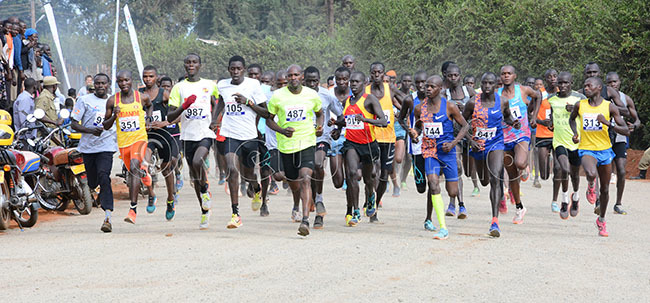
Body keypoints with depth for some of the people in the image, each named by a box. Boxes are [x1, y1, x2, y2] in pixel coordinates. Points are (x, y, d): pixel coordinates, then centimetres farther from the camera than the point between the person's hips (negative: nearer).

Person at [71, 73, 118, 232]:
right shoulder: (84, 100, 2)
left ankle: (108, 216, -28)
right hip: (88, 146, 1)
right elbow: (74, 124, -1)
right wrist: (91, 130, -17)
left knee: (103, 176, -21)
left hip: (107, 146, -1)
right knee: (92, 182, 10)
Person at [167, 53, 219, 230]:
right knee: (195, 177, 9)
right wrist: (184, 106, -19)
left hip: (206, 134, -2)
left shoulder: (210, 85, 5)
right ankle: (205, 212, 24)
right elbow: (170, 117, -2)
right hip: (188, 136, 2)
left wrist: (214, 120, 9)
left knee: (197, 162, -30)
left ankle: (205, 191, -1)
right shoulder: (179, 87, 2)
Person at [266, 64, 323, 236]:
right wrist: (282, 130, -13)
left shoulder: (312, 95, 1)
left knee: (305, 179, -20)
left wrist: (319, 127, -1)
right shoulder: (278, 96, -3)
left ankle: (305, 220, -26)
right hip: (286, 144, 1)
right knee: (293, 183, 13)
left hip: (307, 143, -1)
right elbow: (269, 119, 6)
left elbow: (319, 113, 19)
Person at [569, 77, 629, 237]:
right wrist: (575, 133, 3)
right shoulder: (580, 105, -1)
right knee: (591, 174, -34)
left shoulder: (609, 107, -6)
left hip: (605, 150, 1)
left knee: (605, 189, 10)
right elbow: (572, 119, 22)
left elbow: (626, 131, -8)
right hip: (586, 149, -1)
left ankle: (602, 220, 31)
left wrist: (609, 123, -23)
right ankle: (591, 186, 4)